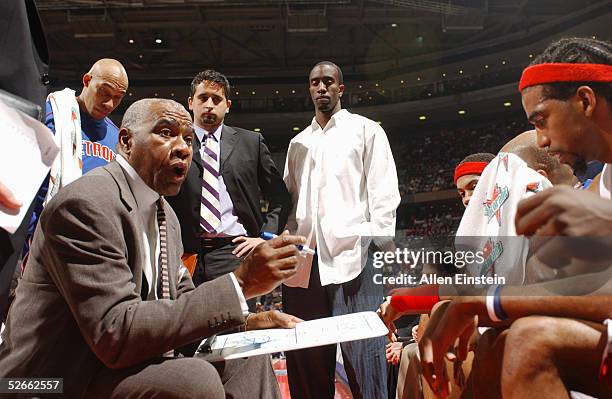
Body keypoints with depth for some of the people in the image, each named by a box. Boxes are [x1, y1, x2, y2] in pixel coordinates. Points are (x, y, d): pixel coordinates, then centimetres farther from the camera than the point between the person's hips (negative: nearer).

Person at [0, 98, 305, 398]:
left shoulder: (166, 216, 9)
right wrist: (241, 283, -31)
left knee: (247, 360, 5)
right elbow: (115, 333, -28)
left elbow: (182, 303, 14)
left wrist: (246, 320, -4)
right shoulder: (86, 202, -21)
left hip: (119, 363, 9)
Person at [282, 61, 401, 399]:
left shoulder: (366, 130, 10)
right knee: (306, 362, 7)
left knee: (363, 356, -6)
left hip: (353, 256, -4)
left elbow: (384, 195, 2)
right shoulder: (298, 143, 23)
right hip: (304, 262, 5)